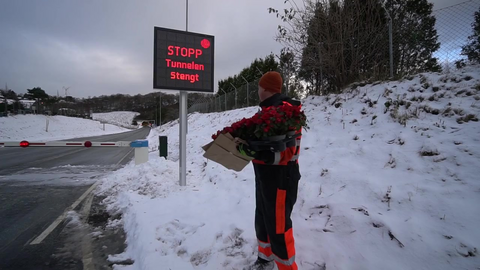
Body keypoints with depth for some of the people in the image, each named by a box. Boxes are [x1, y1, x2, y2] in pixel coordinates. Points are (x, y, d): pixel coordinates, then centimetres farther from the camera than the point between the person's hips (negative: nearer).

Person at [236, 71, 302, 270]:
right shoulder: (269, 109, 11)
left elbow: (286, 151, -28)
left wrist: (255, 152, -37)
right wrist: (248, 143, 7)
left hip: (280, 177, -10)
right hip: (265, 175, 10)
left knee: (278, 226, -1)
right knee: (262, 221, 21)